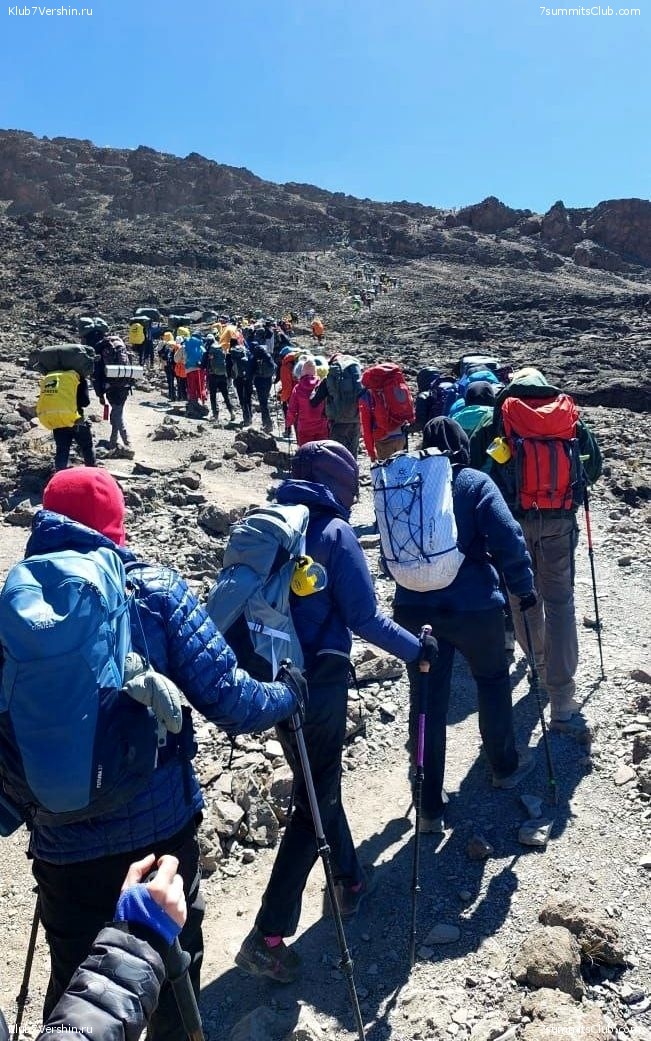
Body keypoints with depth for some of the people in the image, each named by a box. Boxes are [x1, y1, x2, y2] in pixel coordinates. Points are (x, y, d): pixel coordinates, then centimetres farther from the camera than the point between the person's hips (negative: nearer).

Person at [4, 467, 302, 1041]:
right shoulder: (156, 590, -13)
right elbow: (225, 698, -16)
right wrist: (286, 695, 3)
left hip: (65, 846, 1)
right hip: (162, 826, -1)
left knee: (72, 975, 24)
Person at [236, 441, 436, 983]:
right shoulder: (335, 532, -13)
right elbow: (365, 617, -15)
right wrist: (416, 649, 0)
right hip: (317, 685, -7)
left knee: (318, 782, 24)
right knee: (316, 801, 7)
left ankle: (351, 881, 43)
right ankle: (268, 935, 10)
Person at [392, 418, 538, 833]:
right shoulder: (475, 483, -7)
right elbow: (508, 539, -16)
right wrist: (524, 586, -4)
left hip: (413, 608, 3)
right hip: (473, 607, -3)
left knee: (427, 701, 10)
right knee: (493, 680, 24)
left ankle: (430, 807, 18)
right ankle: (505, 767, 42)